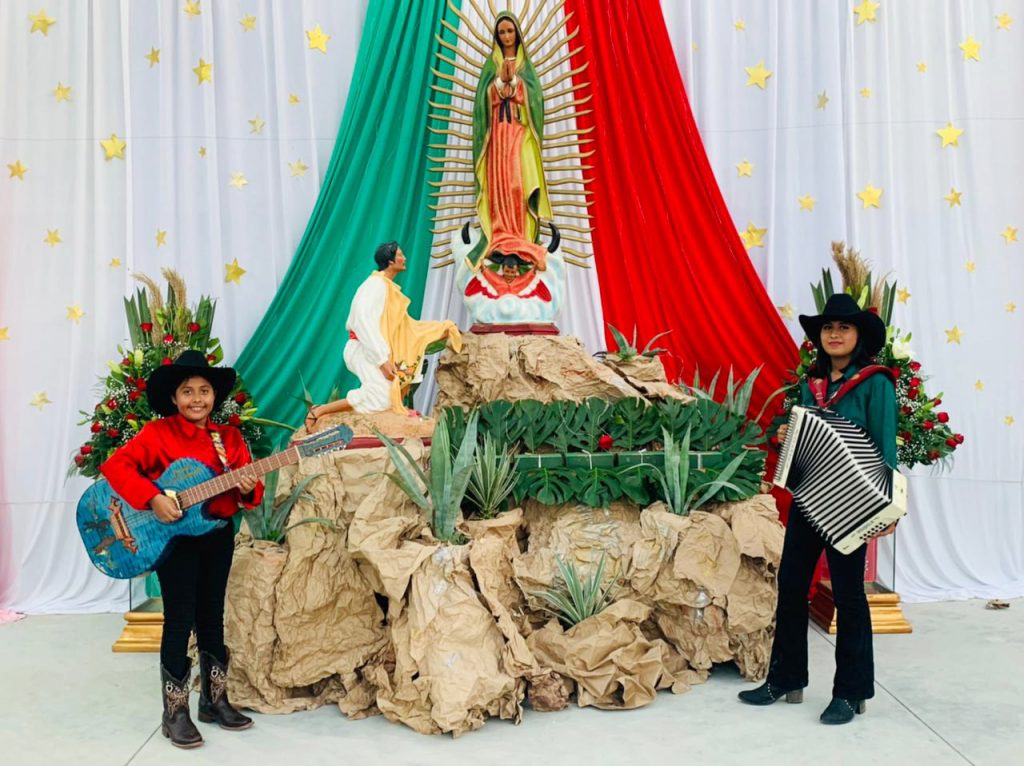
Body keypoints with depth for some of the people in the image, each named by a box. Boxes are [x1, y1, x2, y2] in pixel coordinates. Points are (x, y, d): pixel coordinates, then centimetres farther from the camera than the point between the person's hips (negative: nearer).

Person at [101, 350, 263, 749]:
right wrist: (153, 499, -26)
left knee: (212, 618, 13)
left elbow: (250, 492, 4)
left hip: (218, 534, 5)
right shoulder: (158, 432, -7)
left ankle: (214, 700, 26)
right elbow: (115, 465, -17)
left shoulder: (229, 438, 5)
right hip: (173, 535, -4)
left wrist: (248, 489, -19)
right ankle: (175, 713, 9)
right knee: (180, 621, -2)